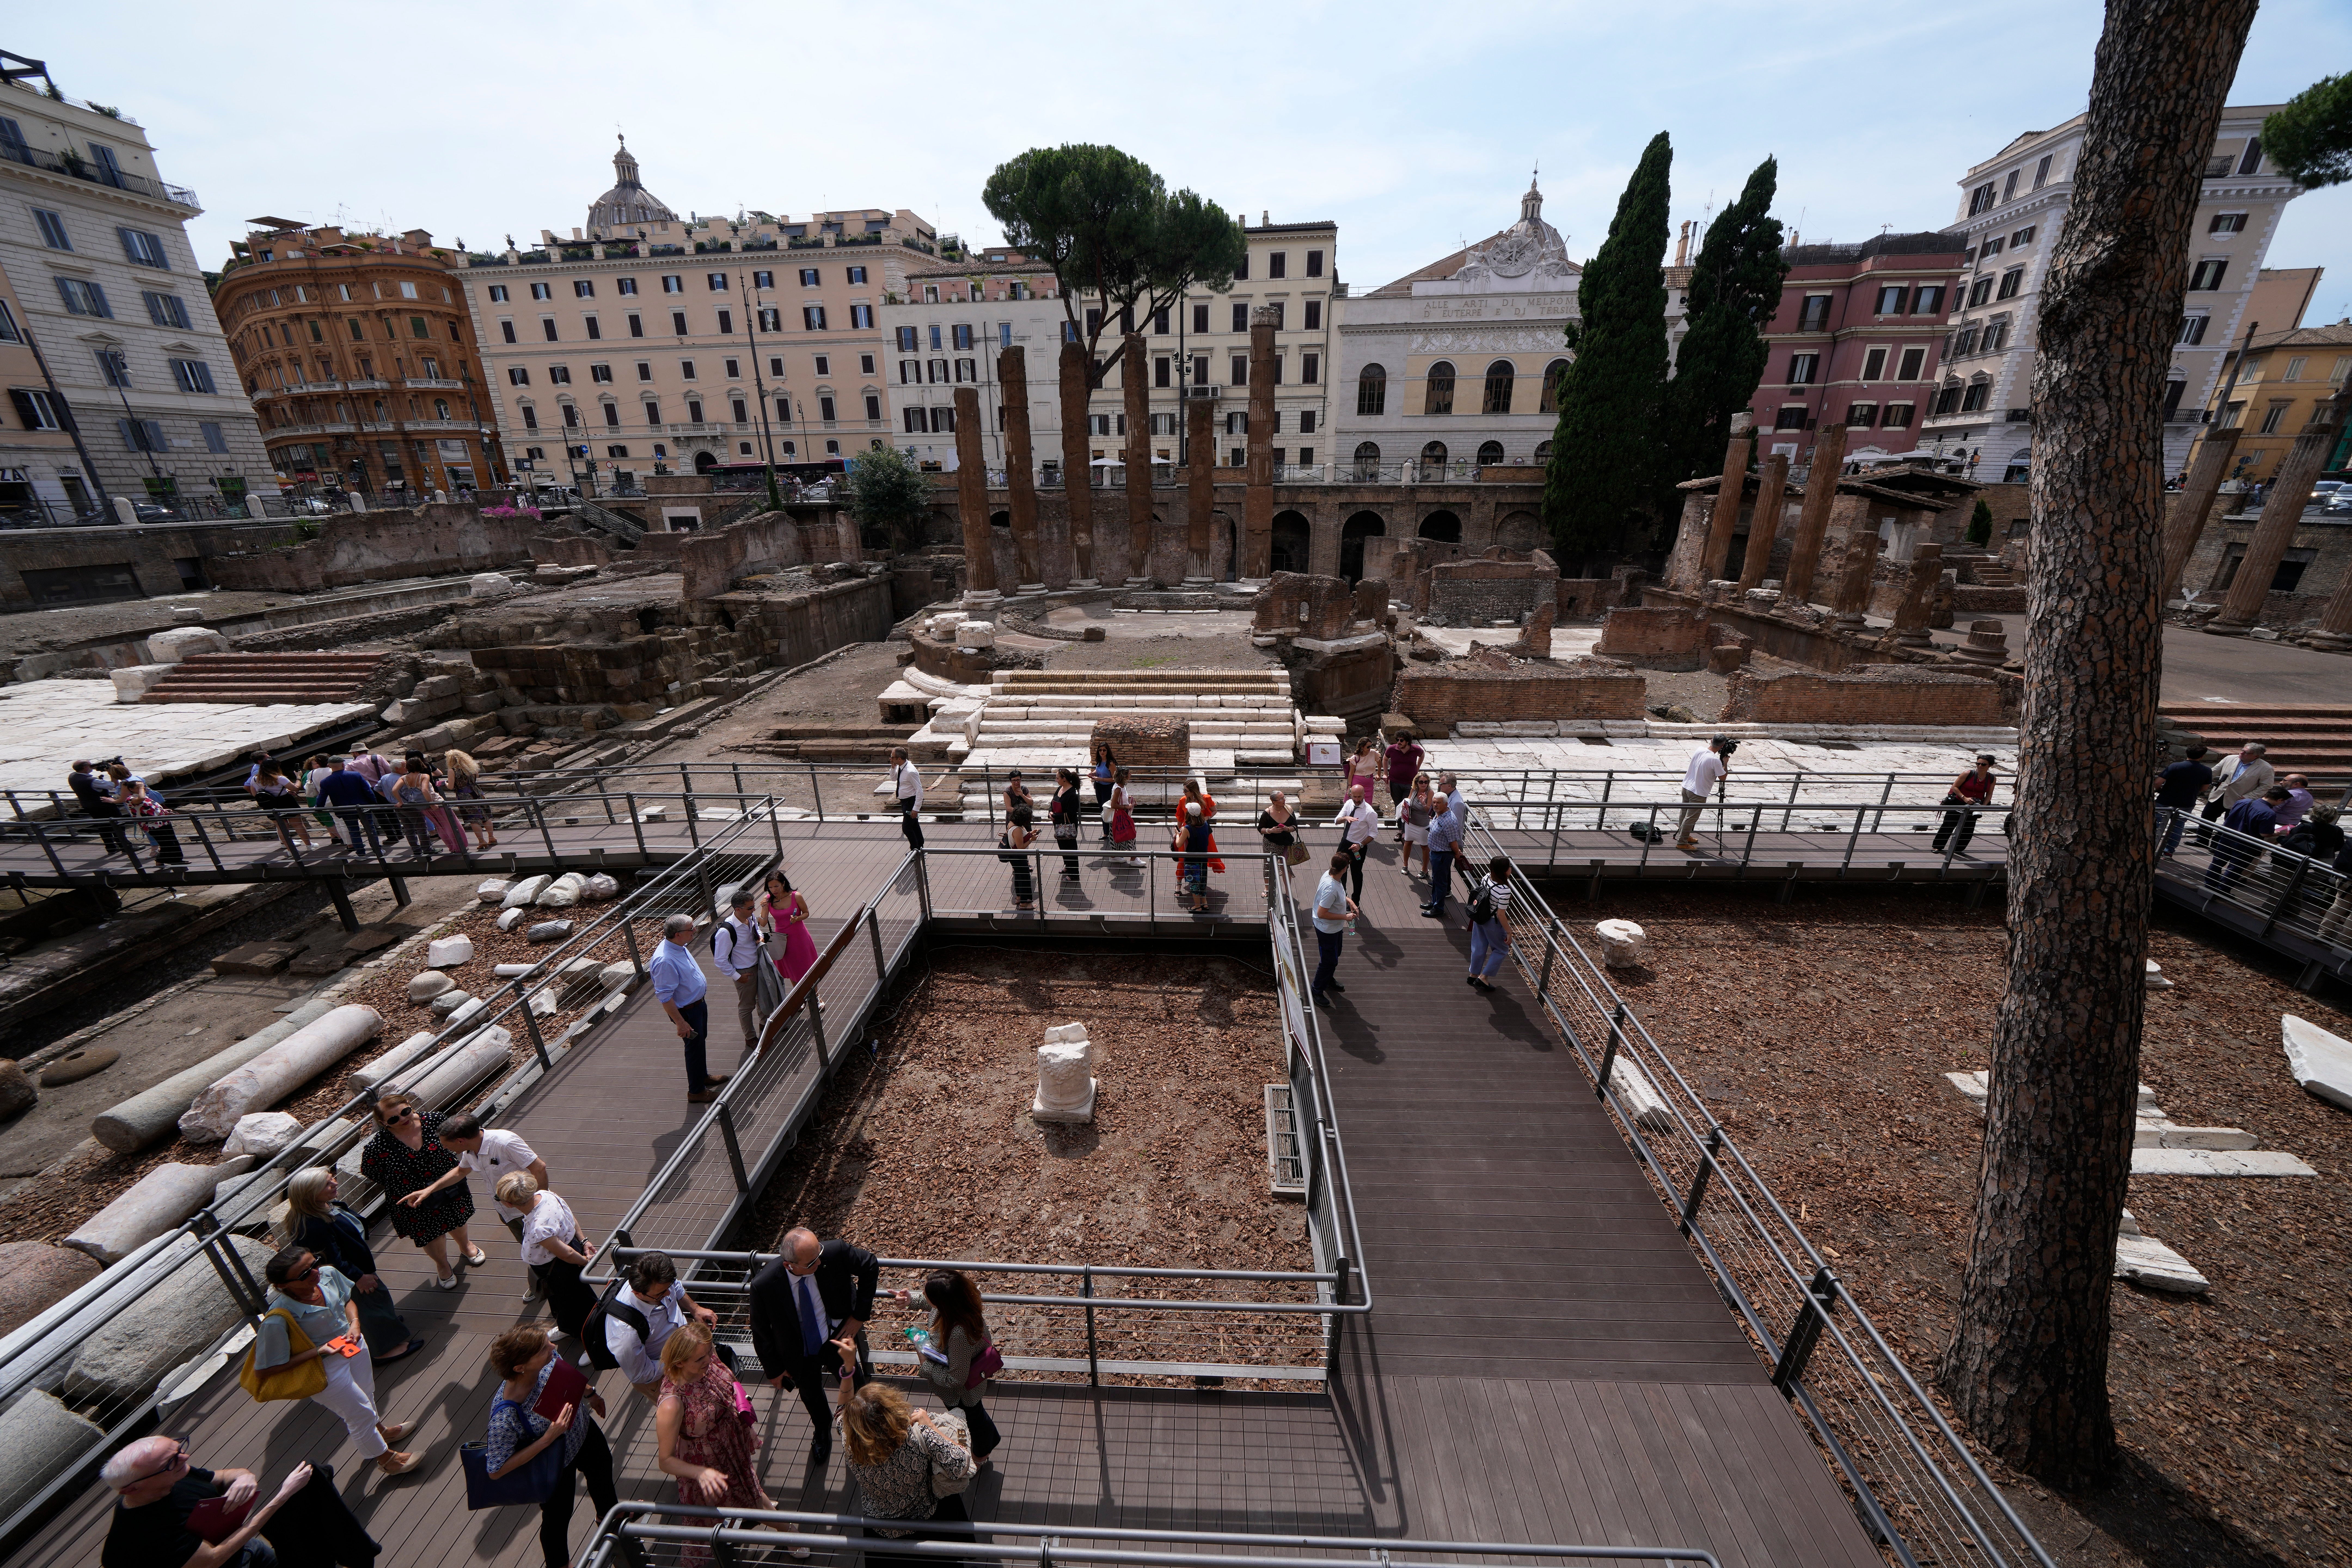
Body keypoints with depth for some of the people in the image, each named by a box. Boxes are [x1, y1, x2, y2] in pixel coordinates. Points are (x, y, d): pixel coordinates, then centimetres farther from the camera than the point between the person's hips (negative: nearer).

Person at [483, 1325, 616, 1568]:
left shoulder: (546, 1358, -29)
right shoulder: (505, 1416, -43)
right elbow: (496, 1471, -29)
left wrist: (590, 1393, 9)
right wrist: (549, 1438, -38)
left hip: (585, 1430, 5)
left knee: (603, 1472, 33)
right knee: (558, 1519, 23)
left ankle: (609, 1513, 66)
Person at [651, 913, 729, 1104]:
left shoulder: (678, 946, -7)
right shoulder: (665, 961, -35)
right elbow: (665, 997, -30)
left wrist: (702, 983, 25)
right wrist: (680, 1023, -25)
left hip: (699, 1002, 9)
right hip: (687, 1011, -9)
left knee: (701, 1041, 26)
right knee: (695, 1047, 9)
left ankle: (704, 1076, 48)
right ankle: (696, 1091, 30)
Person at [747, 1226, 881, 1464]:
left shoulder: (836, 1252, -34)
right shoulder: (764, 1285, -32)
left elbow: (871, 1265, -14)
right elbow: (761, 1333, -11)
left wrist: (860, 1315, -13)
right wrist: (774, 1370, -1)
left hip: (838, 1337, -1)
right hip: (799, 1353, 1)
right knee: (811, 1396, 25)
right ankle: (823, 1433, 60)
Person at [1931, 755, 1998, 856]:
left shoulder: (1992, 778, -3)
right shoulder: (1968, 774, -15)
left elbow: (1989, 794, 4)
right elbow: (1955, 787, -11)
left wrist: (1983, 806, -10)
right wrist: (1964, 798, -21)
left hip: (1973, 806, 4)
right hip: (1958, 803, -4)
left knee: (1969, 829, 8)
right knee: (1949, 826, 0)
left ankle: (1958, 849, 25)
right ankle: (1937, 846, 12)